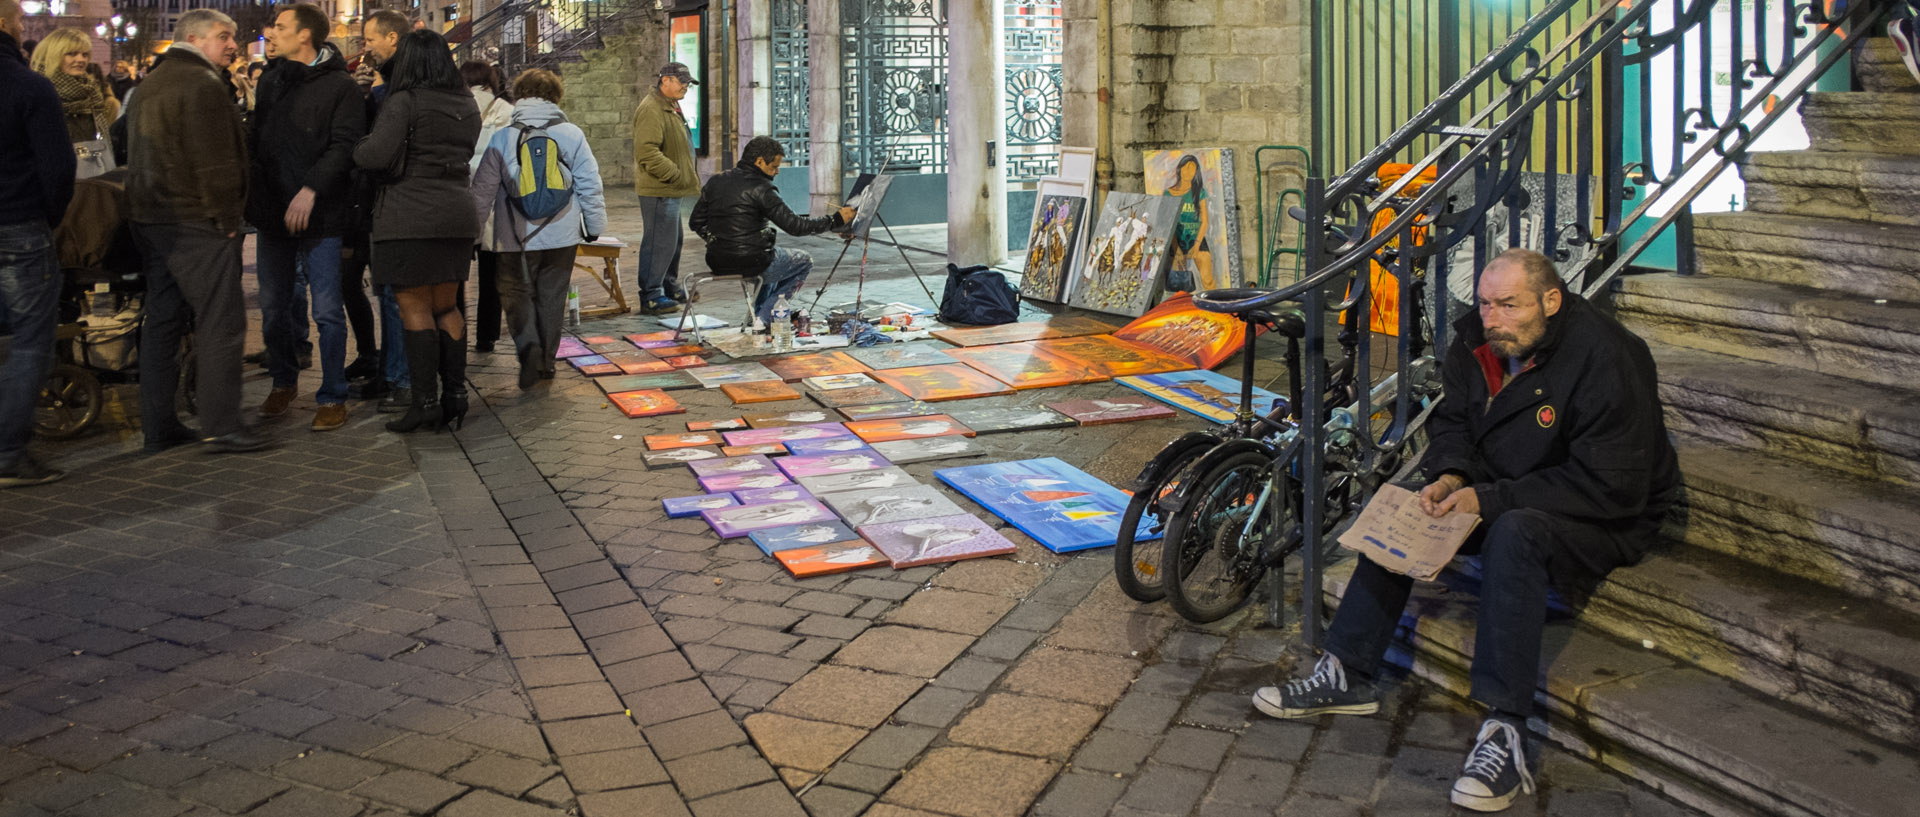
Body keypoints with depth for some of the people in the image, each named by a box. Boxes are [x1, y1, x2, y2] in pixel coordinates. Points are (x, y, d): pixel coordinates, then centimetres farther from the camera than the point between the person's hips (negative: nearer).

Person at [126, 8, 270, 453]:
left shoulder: (150, 84, 20)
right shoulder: (202, 84, -12)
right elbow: (214, 162, -18)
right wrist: (225, 218, -11)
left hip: (150, 217, 10)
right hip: (196, 222, -10)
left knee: (162, 319, 11)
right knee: (221, 321, -7)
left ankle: (158, 426, 13)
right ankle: (221, 425, -9)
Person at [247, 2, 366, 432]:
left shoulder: (339, 85, -6)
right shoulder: (270, 79, 13)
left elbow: (344, 146, -14)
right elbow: (257, 138, 20)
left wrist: (310, 189, -23)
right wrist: (252, 192, 9)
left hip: (319, 215, -6)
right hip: (272, 210, 6)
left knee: (326, 309, -3)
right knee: (273, 306, 12)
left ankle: (333, 397, 6)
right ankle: (283, 382, 30)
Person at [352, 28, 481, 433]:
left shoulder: (404, 102, -11)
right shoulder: (467, 106, 12)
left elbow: (377, 156, -20)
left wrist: (355, 148, 2)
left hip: (410, 218, -7)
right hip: (457, 215, 7)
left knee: (414, 307, -3)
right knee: (446, 306, 13)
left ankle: (425, 402, -4)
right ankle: (455, 394, 13)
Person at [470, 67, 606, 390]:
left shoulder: (502, 139, -4)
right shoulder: (572, 135, -2)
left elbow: (483, 190, 0)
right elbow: (589, 185, -1)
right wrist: (595, 225, 10)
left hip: (516, 238, -1)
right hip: (562, 236, 1)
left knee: (517, 294, 11)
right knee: (552, 298, 13)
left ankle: (528, 345, -14)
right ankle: (546, 361, 18)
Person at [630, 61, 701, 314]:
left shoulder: (670, 108, 19)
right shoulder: (651, 110, -17)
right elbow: (647, 152, -26)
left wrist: (688, 176, 20)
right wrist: (676, 174, -23)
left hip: (671, 189, 11)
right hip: (659, 190, -11)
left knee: (672, 240, 19)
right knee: (659, 241, -9)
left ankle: (670, 287, 31)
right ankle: (651, 296, -4)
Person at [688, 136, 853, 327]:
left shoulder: (715, 182, 7)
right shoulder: (761, 189, -14)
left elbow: (696, 222, 12)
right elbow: (795, 226, -15)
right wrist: (836, 220, -8)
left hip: (717, 263, 8)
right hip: (750, 264, -8)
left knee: (771, 256, 37)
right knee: (804, 261, 18)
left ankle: (760, 316, 32)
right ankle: (765, 316, 11)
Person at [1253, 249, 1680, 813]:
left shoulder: (1605, 358, -25)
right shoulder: (1477, 342, -2)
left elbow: (1609, 487, -27)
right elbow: (1453, 420, 14)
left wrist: (1489, 500, -28)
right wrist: (1449, 477, -10)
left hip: (1607, 519, -7)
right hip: (1504, 496, 8)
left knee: (1514, 535, -37)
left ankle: (1505, 735, -40)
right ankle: (1347, 676, -4)